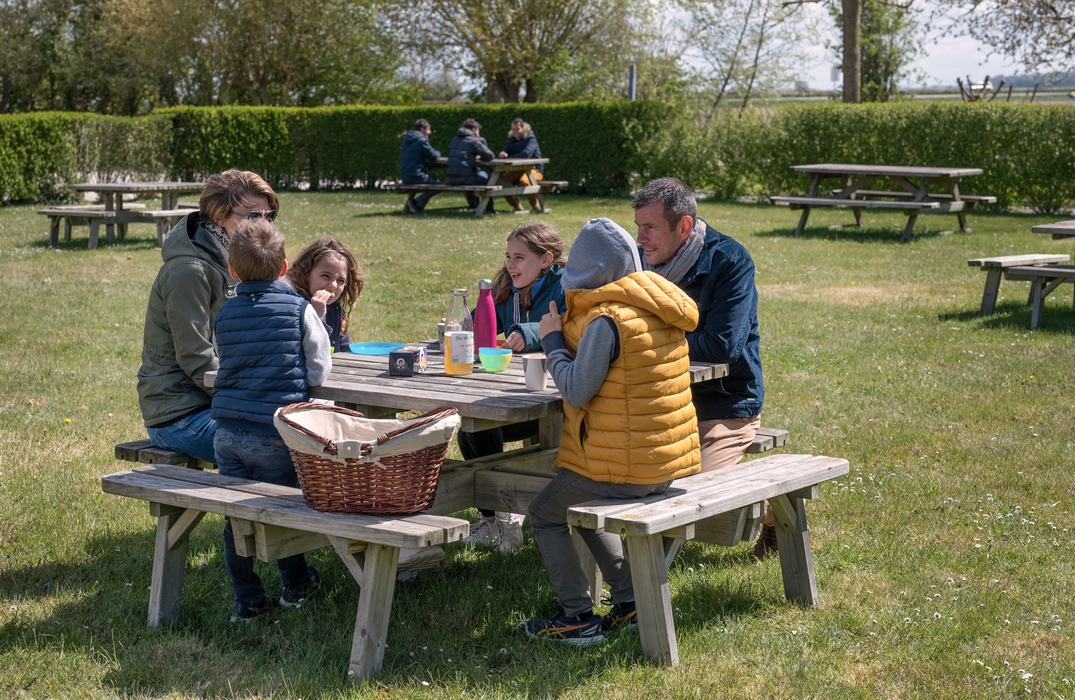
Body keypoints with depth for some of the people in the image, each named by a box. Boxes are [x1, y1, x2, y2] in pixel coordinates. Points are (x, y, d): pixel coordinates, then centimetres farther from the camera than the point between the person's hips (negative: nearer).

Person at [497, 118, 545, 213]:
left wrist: (509, 157, -20)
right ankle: (517, 207, 1)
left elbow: (526, 154, -28)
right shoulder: (512, 139, 9)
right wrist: (502, 154, -25)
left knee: (524, 180, -39)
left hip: (534, 169, -7)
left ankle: (536, 206, -17)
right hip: (518, 170, 7)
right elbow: (505, 151, 1)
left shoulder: (530, 138, -12)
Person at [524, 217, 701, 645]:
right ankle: (630, 601, 24)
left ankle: (578, 618, 8)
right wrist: (565, 334, 9)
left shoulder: (606, 320, -22)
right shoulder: (658, 309, 7)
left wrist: (553, 340, -6)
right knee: (579, 506, 30)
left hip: (624, 463, -9)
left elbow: (576, 391, -20)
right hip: (669, 460, 9)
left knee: (545, 515, 12)